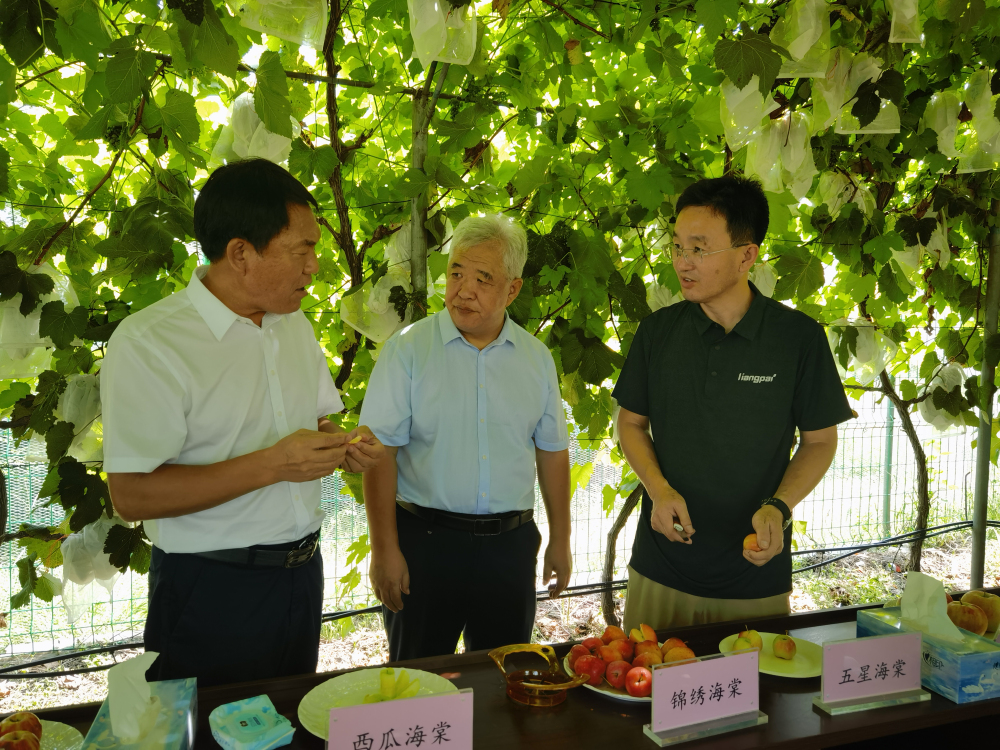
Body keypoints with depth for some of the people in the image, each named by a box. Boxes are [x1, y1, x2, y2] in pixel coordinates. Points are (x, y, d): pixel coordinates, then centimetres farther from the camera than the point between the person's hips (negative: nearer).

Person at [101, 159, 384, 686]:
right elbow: (132, 495, -21)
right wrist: (271, 465, -26)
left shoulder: (294, 324, 8)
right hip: (211, 589, -6)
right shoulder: (146, 343, -17)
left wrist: (346, 448, -5)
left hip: (301, 572, 7)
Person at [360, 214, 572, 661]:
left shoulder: (536, 357, 5)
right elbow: (379, 452, -9)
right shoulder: (408, 348, -6)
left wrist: (561, 540, 11)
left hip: (511, 542, 3)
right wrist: (384, 550, -12)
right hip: (424, 538, -3)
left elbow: (552, 452, 11)